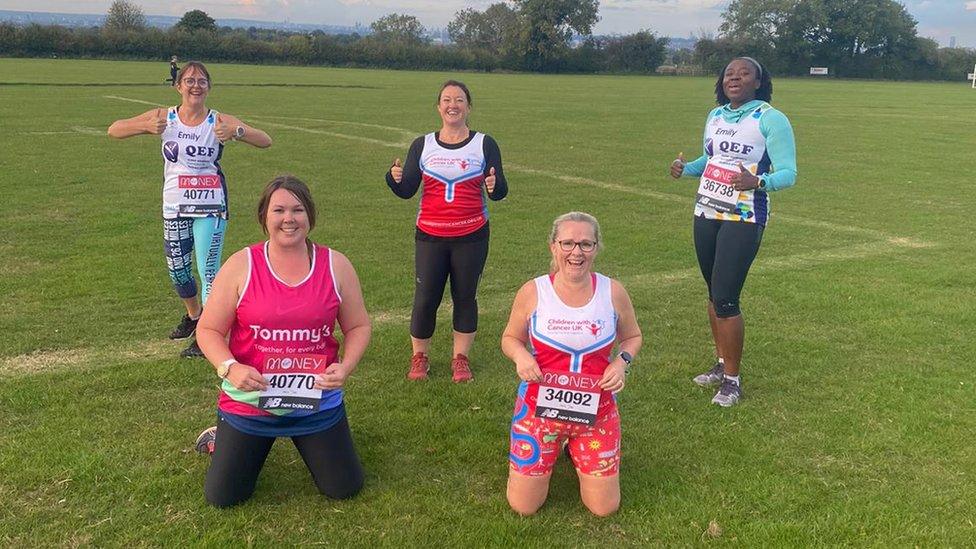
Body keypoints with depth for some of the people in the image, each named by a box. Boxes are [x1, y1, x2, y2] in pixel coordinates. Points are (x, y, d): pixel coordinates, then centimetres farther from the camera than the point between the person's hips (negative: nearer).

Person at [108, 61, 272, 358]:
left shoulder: (219, 122, -6)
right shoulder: (163, 118, 0)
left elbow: (265, 141, -14)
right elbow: (114, 130, -1)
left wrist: (236, 132, -34)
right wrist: (146, 127, -21)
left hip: (211, 207, -4)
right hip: (174, 207, 4)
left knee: (208, 271, -9)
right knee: (177, 270, 16)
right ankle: (194, 316, 43)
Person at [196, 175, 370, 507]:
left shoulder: (336, 266, -5)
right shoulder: (241, 266, -10)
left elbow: (358, 326, 3)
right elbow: (209, 330, -5)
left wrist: (345, 366, -16)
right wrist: (230, 368, -23)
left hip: (318, 402, 2)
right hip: (249, 401, -1)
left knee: (345, 489, 9)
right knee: (222, 498, 4)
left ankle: (306, 441, 39)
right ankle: (224, 440, 37)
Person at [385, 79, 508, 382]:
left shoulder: (484, 144, 1)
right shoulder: (422, 145, 5)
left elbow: (501, 192, -4)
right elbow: (406, 191, 0)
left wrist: (494, 185, -27)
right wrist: (395, 177, -21)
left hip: (471, 237, 0)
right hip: (430, 237, 1)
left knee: (465, 297, 6)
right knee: (425, 298, 0)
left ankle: (460, 358, 21)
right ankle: (419, 357, 19)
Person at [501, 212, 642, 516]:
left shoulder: (613, 292, -8)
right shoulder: (532, 292, -11)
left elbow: (632, 337, 9)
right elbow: (510, 338, 4)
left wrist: (622, 362, -12)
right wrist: (520, 355, -19)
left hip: (596, 409, 1)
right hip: (540, 406, -1)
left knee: (604, 508, 6)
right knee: (523, 507, 4)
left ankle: (576, 448, 35)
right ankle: (555, 447, 34)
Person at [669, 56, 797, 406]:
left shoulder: (770, 119, -9)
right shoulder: (715, 116, 11)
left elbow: (788, 174, -13)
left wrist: (758, 182, -34)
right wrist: (685, 168, 3)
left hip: (744, 219, -6)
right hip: (706, 213, 7)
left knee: (726, 298, -9)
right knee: (714, 293, 13)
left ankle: (732, 380, 4)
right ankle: (722, 364, 28)